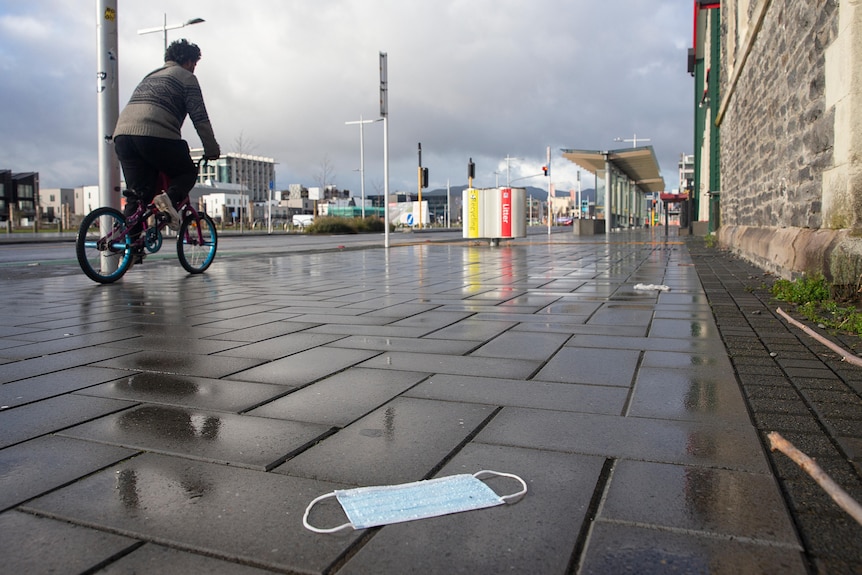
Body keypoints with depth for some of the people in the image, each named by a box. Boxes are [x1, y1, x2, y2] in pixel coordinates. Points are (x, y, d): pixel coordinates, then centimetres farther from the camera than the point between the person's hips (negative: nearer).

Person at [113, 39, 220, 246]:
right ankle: (169, 198, -16)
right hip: (155, 135, -7)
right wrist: (212, 150, 7)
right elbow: (200, 118, 2)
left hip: (122, 134, 7)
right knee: (188, 172, 13)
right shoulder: (186, 77, 12)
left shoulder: (150, 77, 35)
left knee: (137, 195, 9)